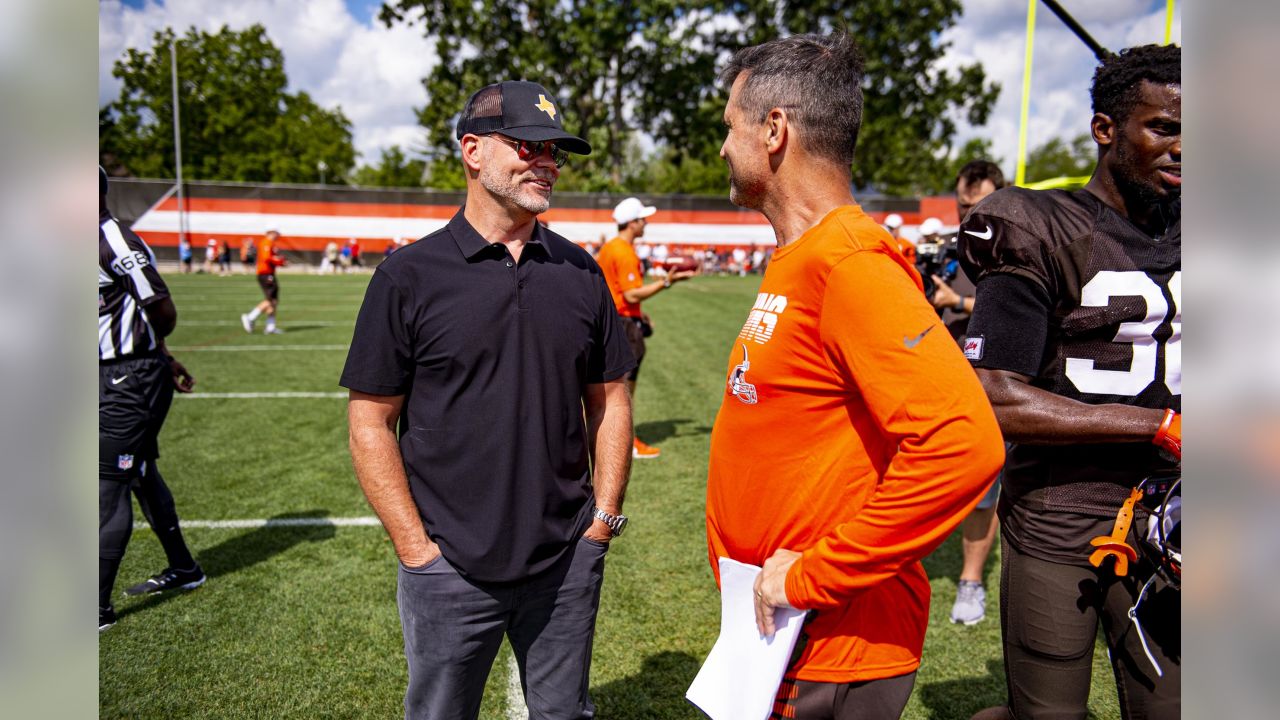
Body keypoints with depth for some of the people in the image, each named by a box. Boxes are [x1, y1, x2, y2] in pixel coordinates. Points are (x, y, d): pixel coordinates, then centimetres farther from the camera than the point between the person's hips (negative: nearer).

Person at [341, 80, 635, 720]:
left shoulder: (581, 273, 3)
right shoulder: (409, 276, -6)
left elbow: (610, 400, 9)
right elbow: (370, 423, -5)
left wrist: (604, 517, 3)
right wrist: (416, 548, -9)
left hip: (567, 562, 3)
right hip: (450, 570, -2)